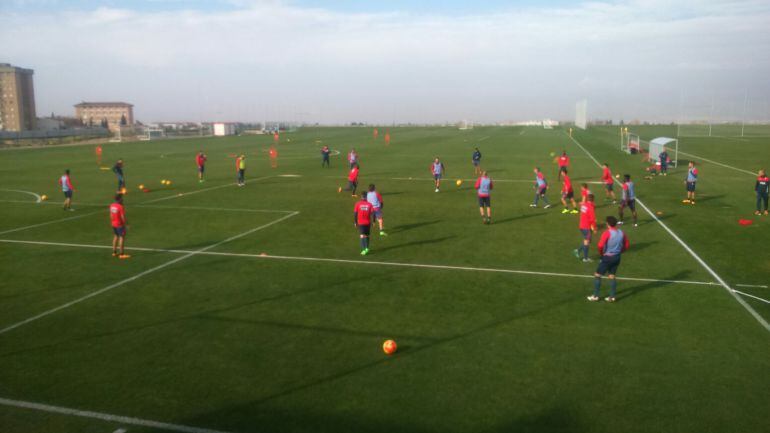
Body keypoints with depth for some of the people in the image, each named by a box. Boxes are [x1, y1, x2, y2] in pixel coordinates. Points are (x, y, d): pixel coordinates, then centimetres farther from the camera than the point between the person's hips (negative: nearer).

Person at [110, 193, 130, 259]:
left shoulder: (112, 206, 2)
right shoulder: (120, 207, -21)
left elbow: (111, 215, 11)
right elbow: (123, 217, -21)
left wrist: (112, 222, 21)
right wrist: (126, 224, -11)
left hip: (114, 224, 8)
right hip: (120, 225, -8)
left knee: (116, 237, 19)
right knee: (122, 237, -3)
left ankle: (114, 252, 25)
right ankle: (121, 254, -4)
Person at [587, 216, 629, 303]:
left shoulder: (607, 233, -17)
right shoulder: (621, 233, 2)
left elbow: (600, 245, -25)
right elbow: (626, 245, 11)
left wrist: (601, 253, -7)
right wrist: (619, 251, 17)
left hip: (607, 257, -6)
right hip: (617, 257, 6)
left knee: (597, 275, 5)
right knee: (612, 276, 15)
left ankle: (595, 296, 6)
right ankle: (612, 297, 15)